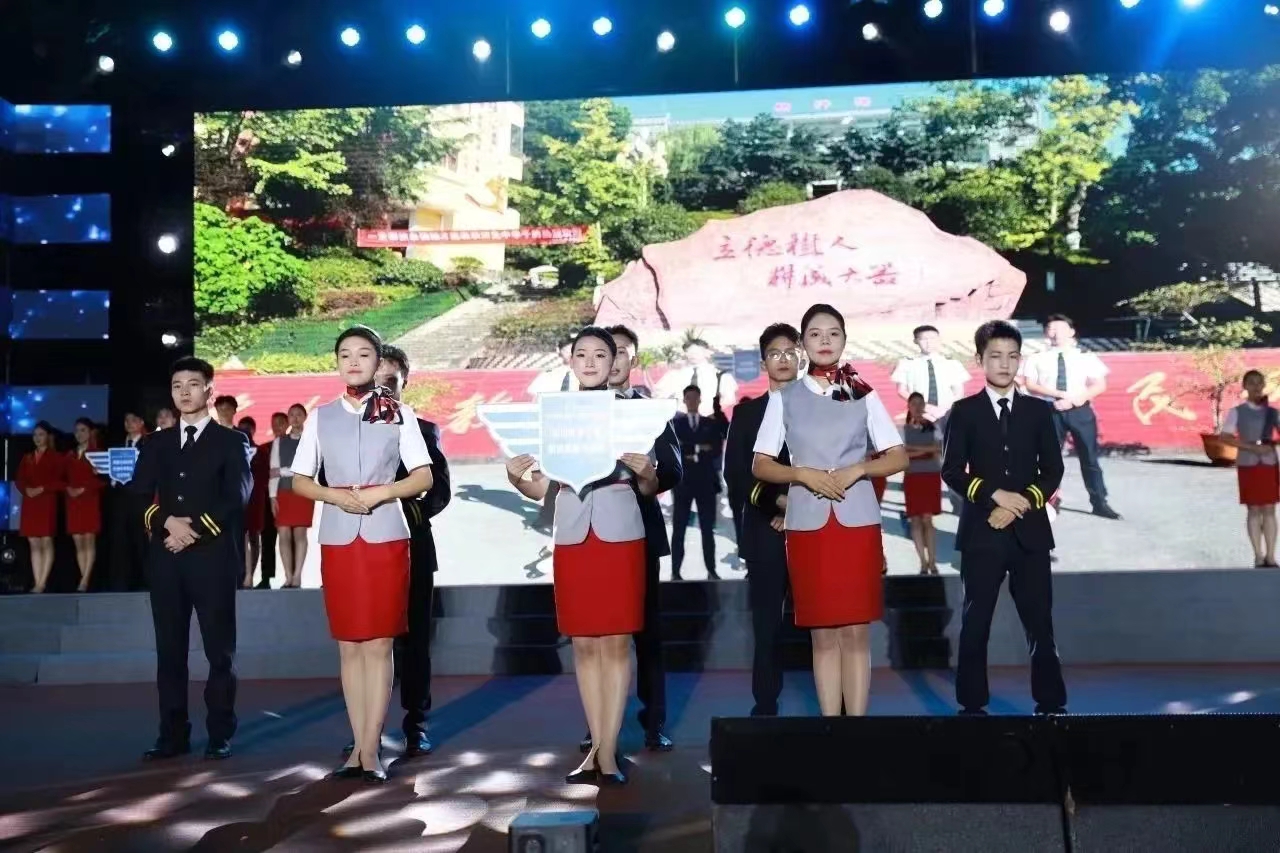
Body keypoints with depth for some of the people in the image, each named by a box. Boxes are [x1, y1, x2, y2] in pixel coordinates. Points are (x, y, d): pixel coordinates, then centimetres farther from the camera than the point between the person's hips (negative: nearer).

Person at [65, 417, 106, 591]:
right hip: (73, 502, 5)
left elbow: (102, 480, -6)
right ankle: (85, 581, 3)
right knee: (78, 542, 1)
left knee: (89, 540, -7)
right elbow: (65, 477, 15)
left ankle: (85, 581, -10)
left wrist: (84, 489, -14)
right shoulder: (70, 455, 16)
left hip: (90, 500, -5)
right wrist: (68, 489, -4)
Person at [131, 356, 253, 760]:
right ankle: (172, 734, 11)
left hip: (213, 557, -4)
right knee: (169, 649, 5)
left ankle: (220, 734, 6)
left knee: (219, 649, 0)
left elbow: (237, 497, -5)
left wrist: (195, 529, -13)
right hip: (165, 558, 4)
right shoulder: (156, 444, 17)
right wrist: (166, 521, -10)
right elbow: (138, 496, 9)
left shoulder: (231, 441, 6)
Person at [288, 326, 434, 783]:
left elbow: (424, 477, 1)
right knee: (349, 646, 5)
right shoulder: (321, 417, 8)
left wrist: (381, 493, -13)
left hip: (386, 537, -2)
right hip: (338, 539, 2)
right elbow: (299, 481, 10)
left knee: (379, 644, -2)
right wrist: (334, 495, -9)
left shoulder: (399, 414, 2)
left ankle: (369, 750, 1)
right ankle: (362, 747, 12)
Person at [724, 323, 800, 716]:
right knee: (767, 624, 1)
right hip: (765, 532, 0)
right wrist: (777, 500, -12)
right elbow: (735, 473, 0)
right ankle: (765, 705, 7)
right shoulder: (746, 412, 10)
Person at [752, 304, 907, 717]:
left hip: (857, 521, 0)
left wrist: (857, 470, -10)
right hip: (807, 522, 0)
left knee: (856, 633, 1)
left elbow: (898, 457, 6)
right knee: (823, 634, 4)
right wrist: (802, 474, -12)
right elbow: (760, 465, 5)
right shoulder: (784, 398, 5)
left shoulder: (863, 395, 6)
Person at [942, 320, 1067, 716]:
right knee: (976, 621, 3)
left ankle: (1051, 702, 9)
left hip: (1030, 530, 1)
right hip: (981, 531, -1)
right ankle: (972, 703, 10)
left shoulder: (1039, 411, 10)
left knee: (1039, 621, 2)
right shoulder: (964, 412, 5)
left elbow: (1053, 471, 6)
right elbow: (952, 471, -1)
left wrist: (1021, 504, -8)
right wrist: (995, 496, -13)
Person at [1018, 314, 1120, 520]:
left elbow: (1099, 385, 1)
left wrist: (1075, 400, -15)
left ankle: (1100, 503, 11)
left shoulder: (1086, 357, 6)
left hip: (1080, 410, 0)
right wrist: (1059, 394, -16)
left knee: (1089, 457, 3)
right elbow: (1031, 385, -4)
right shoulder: (1037, 358, 5)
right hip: (1050, 411, 0)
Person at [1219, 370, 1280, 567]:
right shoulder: (1236, 412, -1)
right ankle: (1259, 556, 7)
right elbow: (1225, 437, -9)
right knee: (1254, 510, 1)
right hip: (1247, 465, -2)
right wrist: (1253, 447, -17)